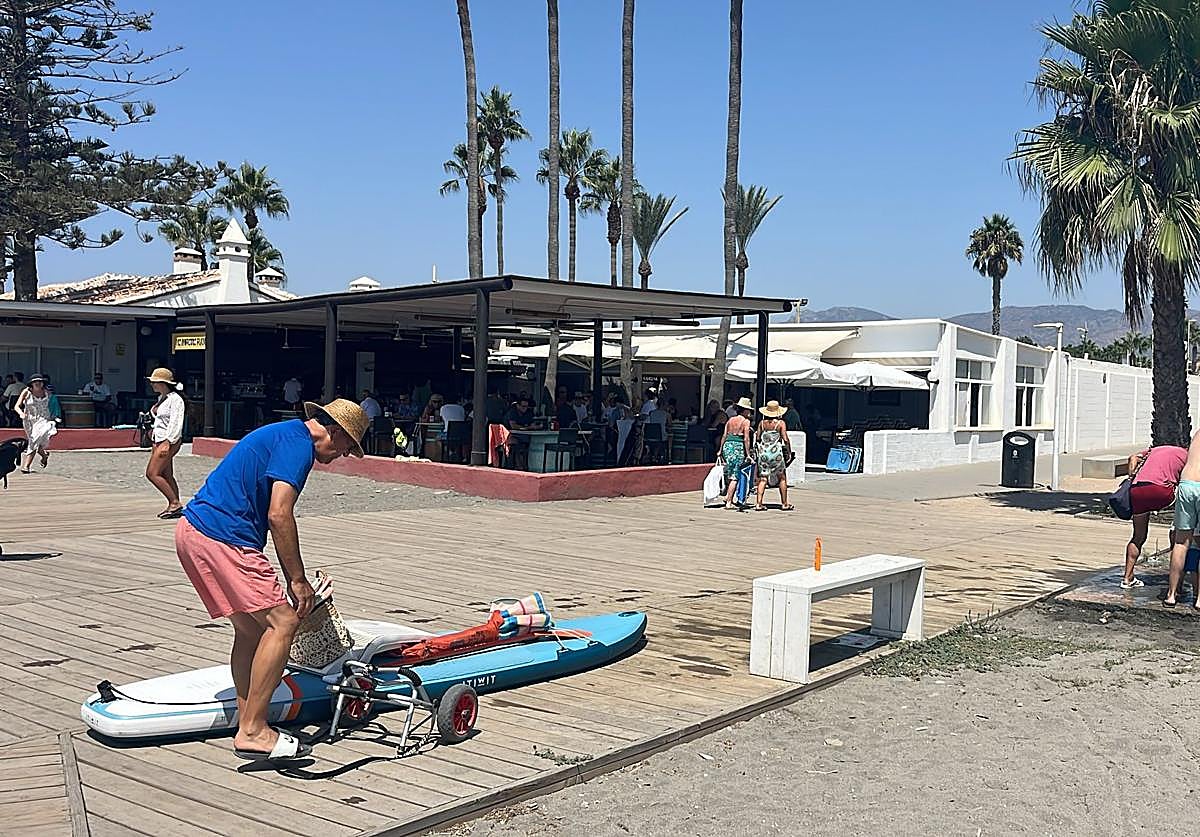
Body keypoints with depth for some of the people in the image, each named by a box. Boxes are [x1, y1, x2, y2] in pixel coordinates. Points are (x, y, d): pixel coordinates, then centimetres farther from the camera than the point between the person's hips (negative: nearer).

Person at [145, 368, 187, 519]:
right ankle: (174, 507, 14)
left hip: (169, 441, -10)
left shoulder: (175, 399, -14)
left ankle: (175, 503, -10)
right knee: (166, 476, 10)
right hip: (160, 440, 10)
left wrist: (167, 443, -24)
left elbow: (175, 424, -20)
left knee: (152, 473, -13)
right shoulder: (161, 398, 15)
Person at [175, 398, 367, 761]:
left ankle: (247, 725, 17)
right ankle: (252, 732, -6)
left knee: (250, 628, 14)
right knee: (283, 621, -9)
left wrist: (292, 578, 31)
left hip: (192, 528, 11)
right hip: (220, 537, -11)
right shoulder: (298, 442, -8)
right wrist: (298, 579, -9)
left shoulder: (283, 434, 23)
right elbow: (279, 515, -17)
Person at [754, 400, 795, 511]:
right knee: (782, 478, 10)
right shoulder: (780, 423, -4)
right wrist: (789, 452, 1)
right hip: (776, 452, -3)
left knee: (763, 479, 3)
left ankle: (759, 503, -5)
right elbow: (785, 439, -8)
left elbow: (757, 438, 5)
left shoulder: (762, 423, 4)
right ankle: (784, 504, 13)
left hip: (763, 452, 3)